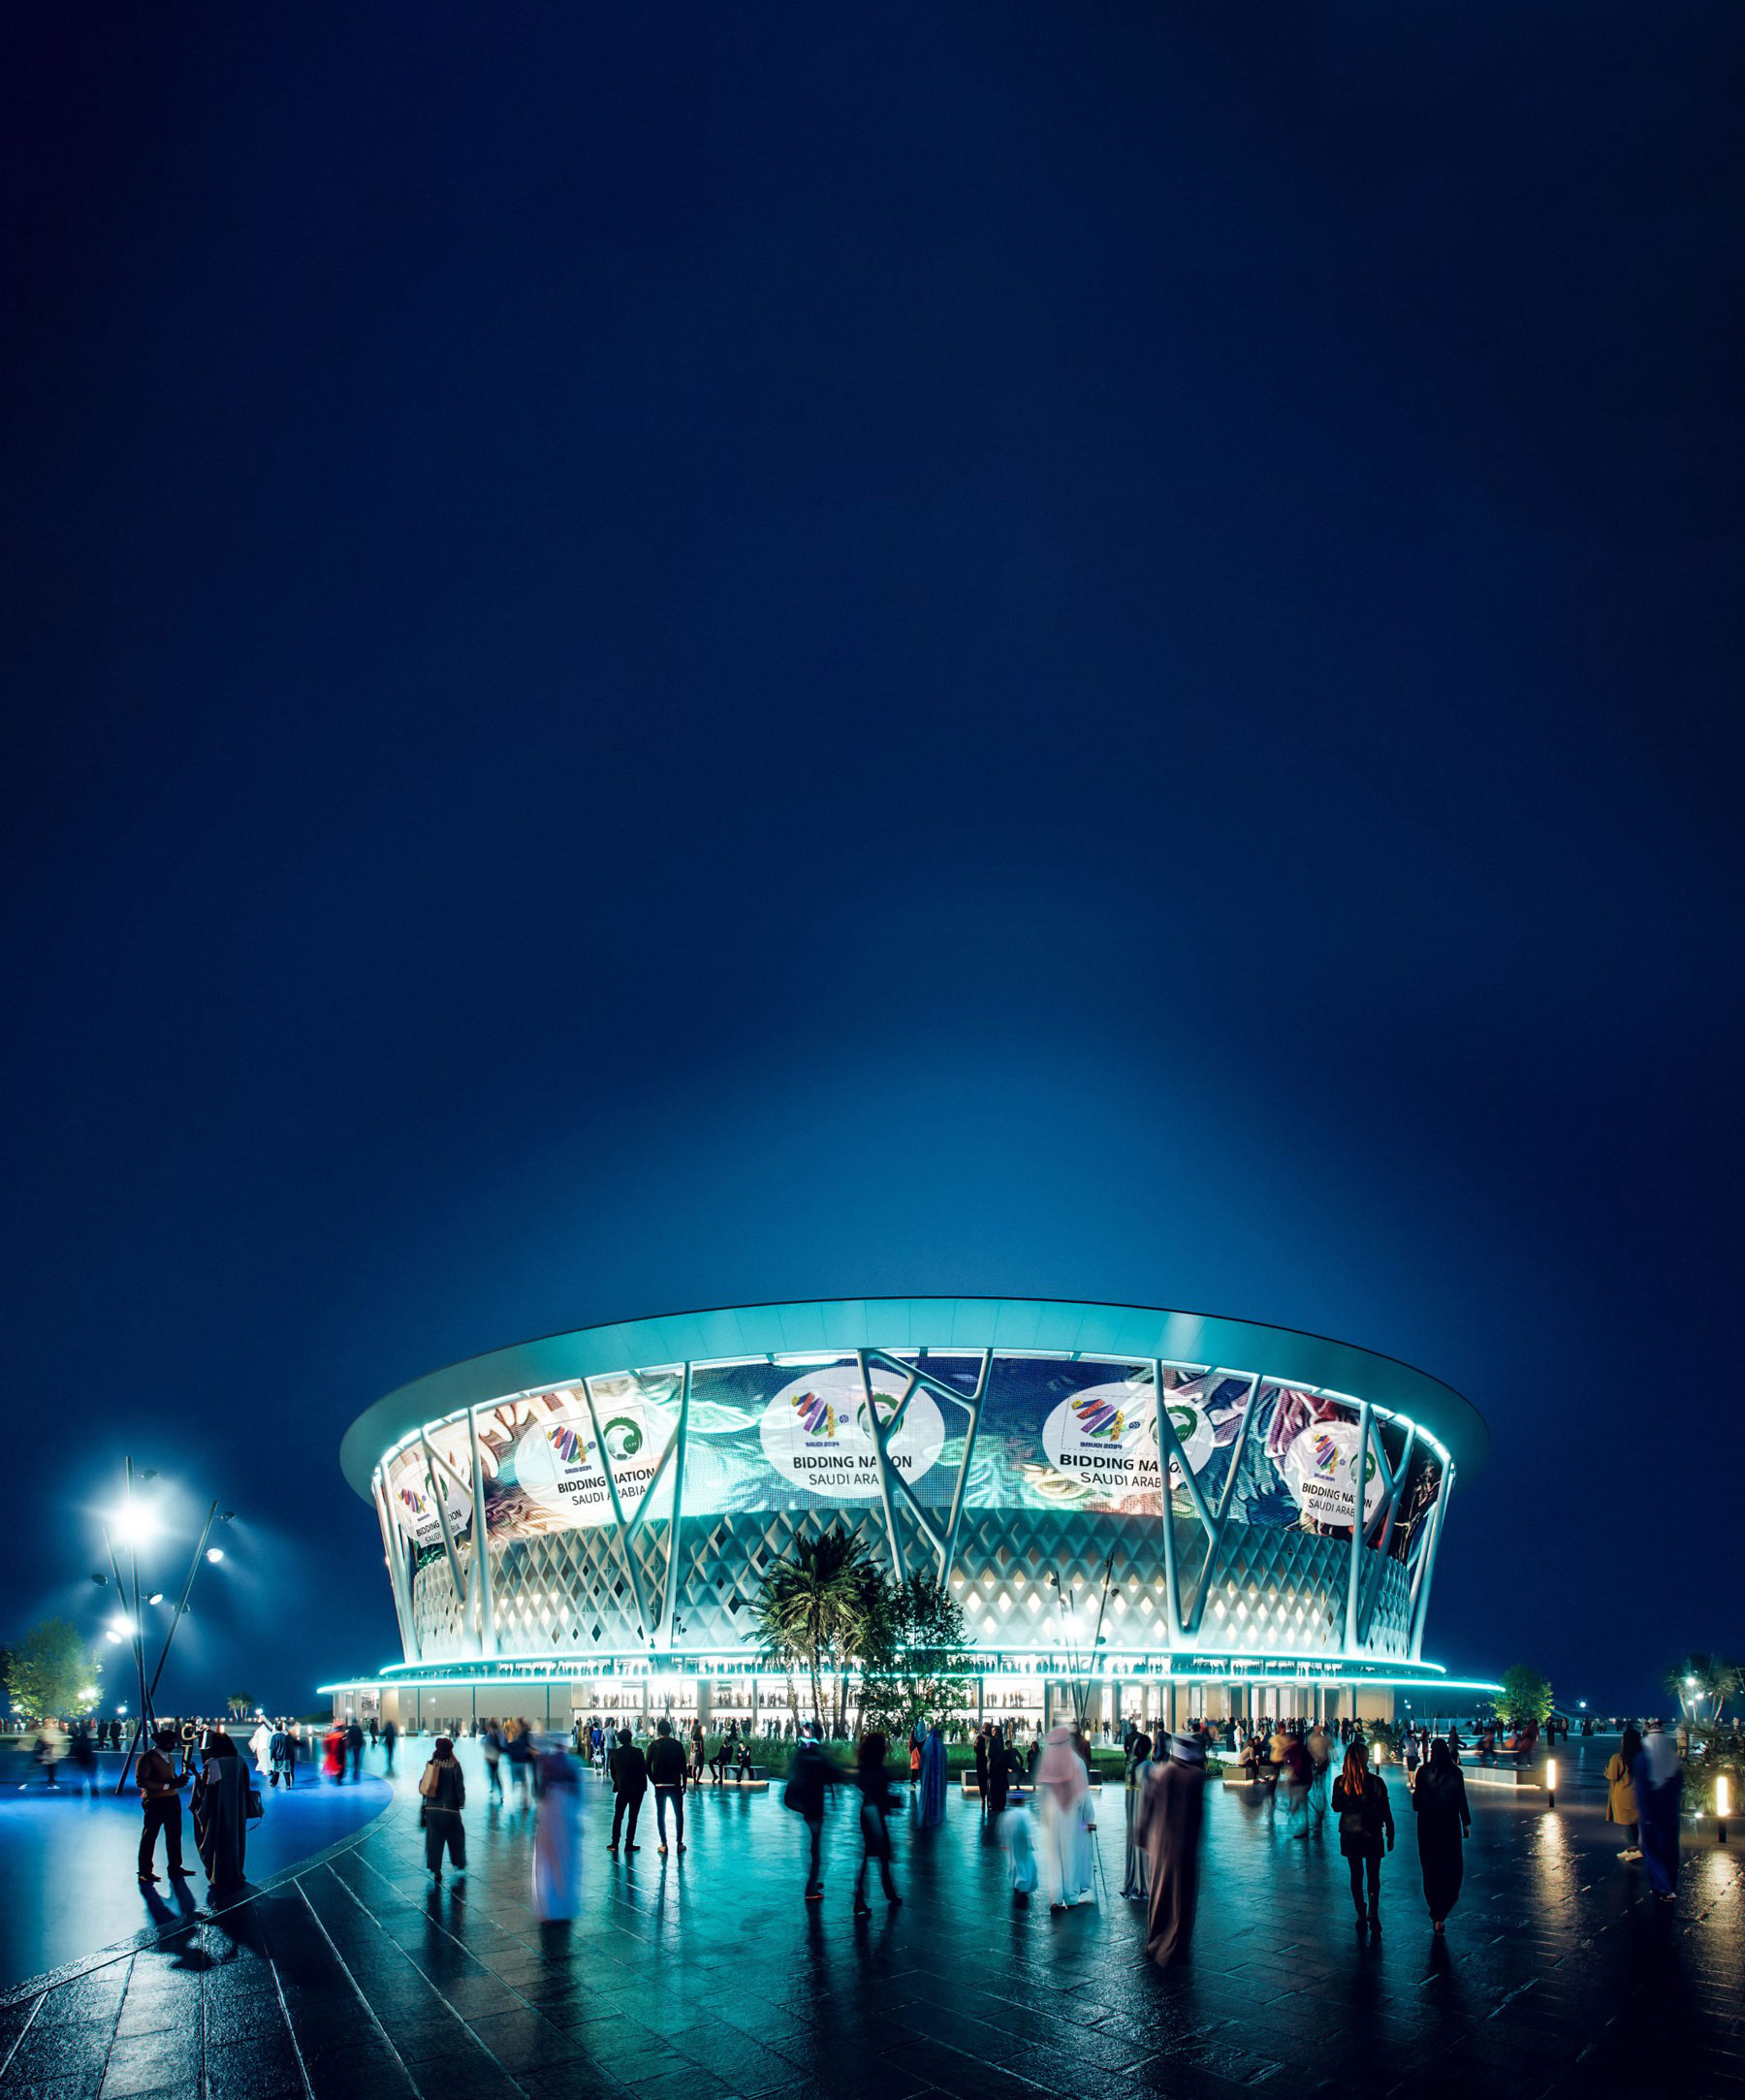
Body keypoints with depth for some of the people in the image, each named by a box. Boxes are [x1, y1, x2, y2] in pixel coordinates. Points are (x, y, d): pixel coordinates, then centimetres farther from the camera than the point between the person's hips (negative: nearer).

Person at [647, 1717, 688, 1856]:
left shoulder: (653, 1745, -2)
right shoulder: (677, 1745, -2)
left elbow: (648, 1767, -3)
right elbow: (683, 1767, -2)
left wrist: (654, 1781, 9)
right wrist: (684, 1784, 7)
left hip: (659, 1785, 0)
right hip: (675, 1784, 0)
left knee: (660, 1815, 7)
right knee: (679, 1814, 9)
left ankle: (664, 1844, 4)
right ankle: (679, 1843, 8)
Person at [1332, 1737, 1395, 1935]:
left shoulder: (1340, 1782, -10)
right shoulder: (1376, 1781, -15)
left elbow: (1336, 1807, 2)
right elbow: (1386, 1811, -9)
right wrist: (1390, 1836, 2)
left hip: (1349, 1835, 2)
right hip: (1372, 1835, -2)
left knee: (1356, 1875, 14)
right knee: (1373, 1876, 11)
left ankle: (1362, 1917, 17)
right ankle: (1373, 1914, -4)